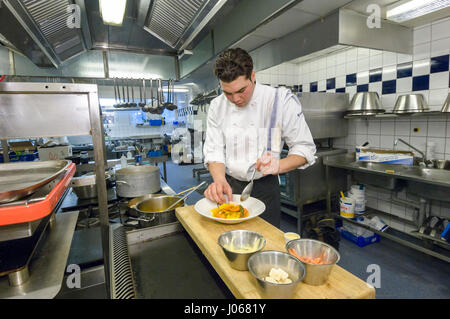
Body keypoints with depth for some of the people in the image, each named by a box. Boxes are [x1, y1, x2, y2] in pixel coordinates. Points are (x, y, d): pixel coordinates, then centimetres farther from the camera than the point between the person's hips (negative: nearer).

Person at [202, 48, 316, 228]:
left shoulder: (281, 100, -13)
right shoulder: (217, 106, -3)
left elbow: (305, 149, -11)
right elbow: (214, 150, -4)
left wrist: (278, 166, -29)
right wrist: (219, 180, -23)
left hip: (264, 188, -2)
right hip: (229, 187, 3)